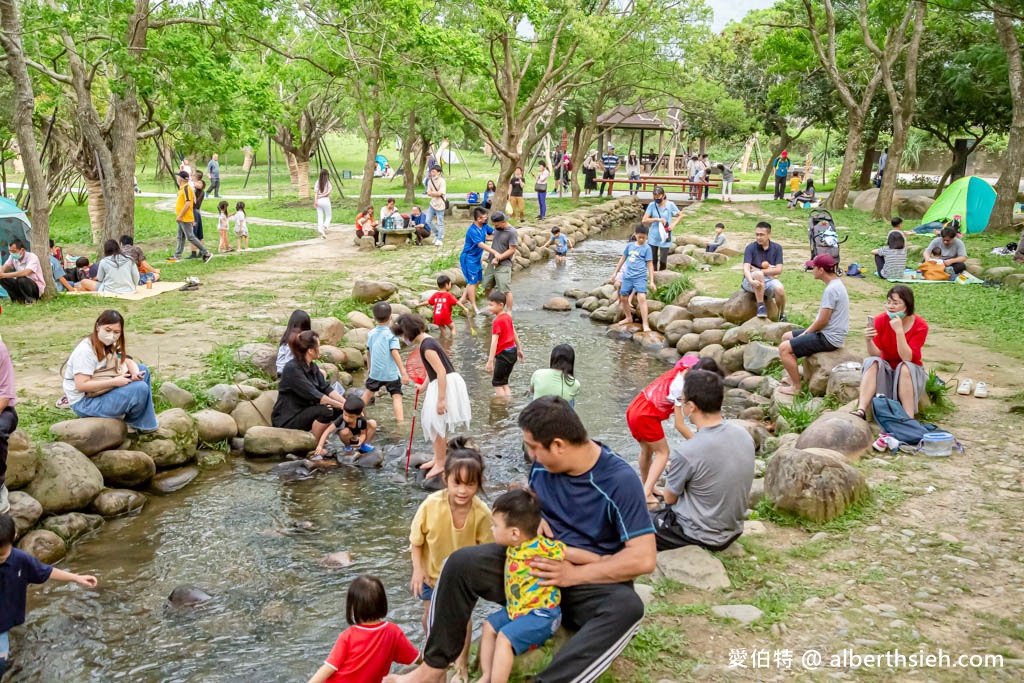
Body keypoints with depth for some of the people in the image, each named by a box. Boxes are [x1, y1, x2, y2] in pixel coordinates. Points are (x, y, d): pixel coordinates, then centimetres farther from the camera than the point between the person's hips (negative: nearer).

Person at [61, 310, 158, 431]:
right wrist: (115, 382, -29)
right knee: (141, 389, -23)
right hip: (85, 403, -10)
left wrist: (136, 373, -18)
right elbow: (81, 386, -29)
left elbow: (127, 360, 5)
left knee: (142, 370, 8)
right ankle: (136, 424, 7)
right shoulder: (85, 350, -23)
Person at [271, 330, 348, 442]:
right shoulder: (292, 369, -22)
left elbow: (327, 388, -1)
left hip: (305, 411, 9)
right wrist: (340, 405, -23)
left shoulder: (312, 367, 6)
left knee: (338, 410, -4)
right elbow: (314, 395, -26)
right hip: (287, 419, -9)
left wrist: (346, 403, -16)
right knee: (325, 411, -27)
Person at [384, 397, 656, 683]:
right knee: (461, 563, -14)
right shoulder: (542, 463, -4)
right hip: (536, 563, 5)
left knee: (627, 607, -38)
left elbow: (644, 558, -23)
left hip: (591, 580, -5)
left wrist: (575, 575, -22)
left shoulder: (620, 480, -21)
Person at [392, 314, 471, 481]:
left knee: (436, 423, -1)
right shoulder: (426, 341, 10)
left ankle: (440, 464, 10)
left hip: (446, 385, -10)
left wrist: (441, 399, -26)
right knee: (432, 422, 20)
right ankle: (438, 458, 33)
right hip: (441, 384, 10)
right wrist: (424, 386, 33)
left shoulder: (426, 346, -21)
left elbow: (441, 372, -25)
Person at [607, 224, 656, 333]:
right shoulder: (629, 245, 8)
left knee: (642, 298, -20)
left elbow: (650, 265, -5)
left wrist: (652, 281, -10)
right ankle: (629, 318, 37)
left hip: (640, 277, -5)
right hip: (627, 276, 5)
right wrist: (615, 273, 19)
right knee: (623, 298, 13)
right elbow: (623, 259, 18)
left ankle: (645, 325, -21)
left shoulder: (647, 248, -4)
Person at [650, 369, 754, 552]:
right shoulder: (745, 436, -9)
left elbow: (670, 498, -11)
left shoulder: (686, 453, -29)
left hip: (700, 537, -6)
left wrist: (673, 471, 8)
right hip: (734, 532, 7)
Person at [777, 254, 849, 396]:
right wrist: (806, 332, 9)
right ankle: (793, 377, 23)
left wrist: (806, 333, -6)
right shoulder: (836, 283, 10)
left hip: (829, 338, -11)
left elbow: (823, 321, -23)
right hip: (829, 334, 11)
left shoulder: (831, 289, -23)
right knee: (786, 337, 19)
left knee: (784, 348, -15)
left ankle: (796, 387, -5)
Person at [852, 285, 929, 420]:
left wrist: (899, 330, -32)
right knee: (872, 362, -28)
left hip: (910, 373, -2)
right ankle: (861, 411, -40)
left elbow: (907, 358, -25)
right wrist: (869, 341, -35)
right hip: (886, 370, 2)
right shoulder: (881, 320, -9)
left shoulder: (920, 326, -14)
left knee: (905, 367, -33)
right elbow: (876, 354, -15)